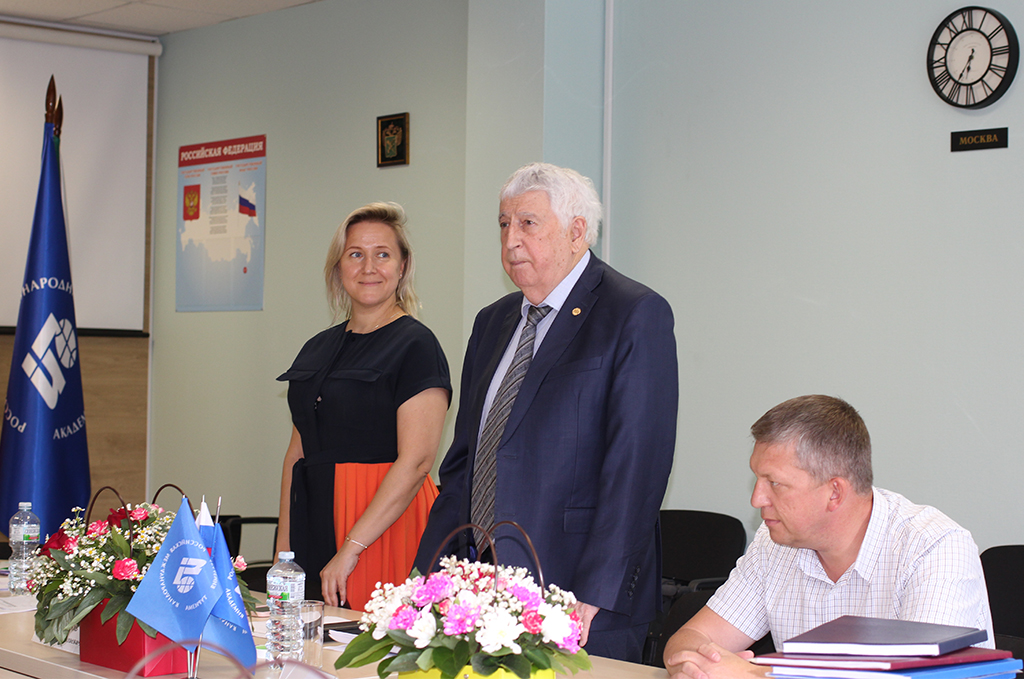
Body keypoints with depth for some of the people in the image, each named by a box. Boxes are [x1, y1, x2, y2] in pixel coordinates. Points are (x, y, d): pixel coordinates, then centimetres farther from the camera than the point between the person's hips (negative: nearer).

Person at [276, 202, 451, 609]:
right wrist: (283, 546, 7)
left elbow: (415, 461, -16)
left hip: (387, 526, -6)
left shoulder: (415, 346, -7)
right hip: (313, 525, 6)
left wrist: (350, 550, -19)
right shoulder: (317, 349, 15)